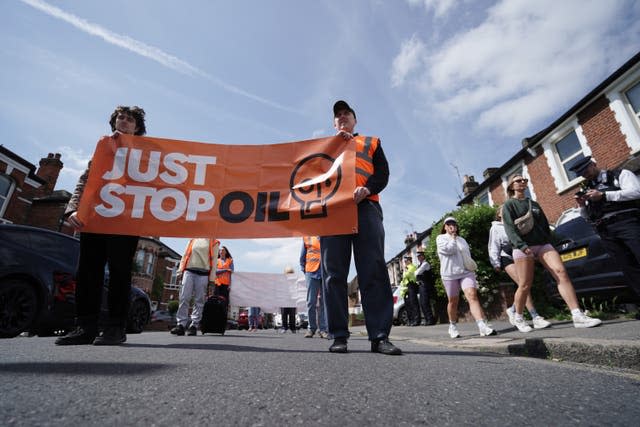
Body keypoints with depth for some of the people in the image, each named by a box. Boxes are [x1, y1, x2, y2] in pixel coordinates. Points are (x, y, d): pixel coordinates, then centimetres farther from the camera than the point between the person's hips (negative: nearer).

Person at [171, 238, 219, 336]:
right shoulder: (192, 240, 19)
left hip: (203, 274, -2)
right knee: (184, 298, -5)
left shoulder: (214, 243, 9)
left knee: (199, 301, -1)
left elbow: (214, 261, 4)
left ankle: (194, 325, 3)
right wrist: (180, 271, 5)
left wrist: (211, 279, -3)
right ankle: (181, 325, -2)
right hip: (189, 271, 2)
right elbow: (185, 256, 17)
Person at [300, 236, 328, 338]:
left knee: (324, 302, 1)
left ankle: (323, 329, 9)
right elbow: (302, 255, 15)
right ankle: (311, 328, 16)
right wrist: (304, 270, 7)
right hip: (311, 272, 1)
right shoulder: (307, 236, 11)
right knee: (311, 302, 3)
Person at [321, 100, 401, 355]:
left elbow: (383, 173, 11)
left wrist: (365, 189, -10)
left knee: (374, 271, -9)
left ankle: (380, 336, -6)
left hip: (366, 205, 0)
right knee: (334, 273, -6)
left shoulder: (371, 142, 27)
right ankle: (339, 336, -2)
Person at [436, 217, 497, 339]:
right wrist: (453, 238, 1)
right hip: (450, 274, -3)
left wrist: (472, 267, 16)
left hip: (466, 271, 3)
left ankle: (483, 326, -26)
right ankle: (453, 326, 24)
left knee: (472, 296, -17)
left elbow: (467, 255, 25)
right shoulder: (440, 238, 4)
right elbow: (449, 250, -13)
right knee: (453, 301, 5)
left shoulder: (462, 240, 21)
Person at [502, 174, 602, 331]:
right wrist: (522, 246, -21)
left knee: (561, 272, -17)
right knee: (525, 286, -4)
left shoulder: (534, 204, 22)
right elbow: (510, 228, -9)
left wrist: (549, 243, 11)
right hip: (522, 247, -5)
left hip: (543, 244, 5)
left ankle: (578, 316, -16)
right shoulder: (509, 205, 4)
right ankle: (518, 318, 14)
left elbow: (545, 225, 22)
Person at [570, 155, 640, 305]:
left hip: (627, 223, -4)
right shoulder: (587, 189, 24)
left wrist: (604, 195, -12)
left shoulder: (620, 174, 11)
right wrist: (582, 205, 2)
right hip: (606, 231, 4)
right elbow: (587, 216, 23)